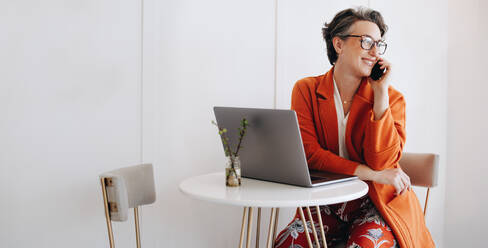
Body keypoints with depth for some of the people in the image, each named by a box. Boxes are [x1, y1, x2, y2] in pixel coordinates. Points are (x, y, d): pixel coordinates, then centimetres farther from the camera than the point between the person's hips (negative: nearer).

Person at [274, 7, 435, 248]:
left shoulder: (391, 97, 1)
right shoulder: (306, 90, 1)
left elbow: (382, 161, -13)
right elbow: (309, 154, -10)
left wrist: (381, 93, -15)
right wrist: (373, 174, -16)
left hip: (378, 203, 0)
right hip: (326, 202, 1)